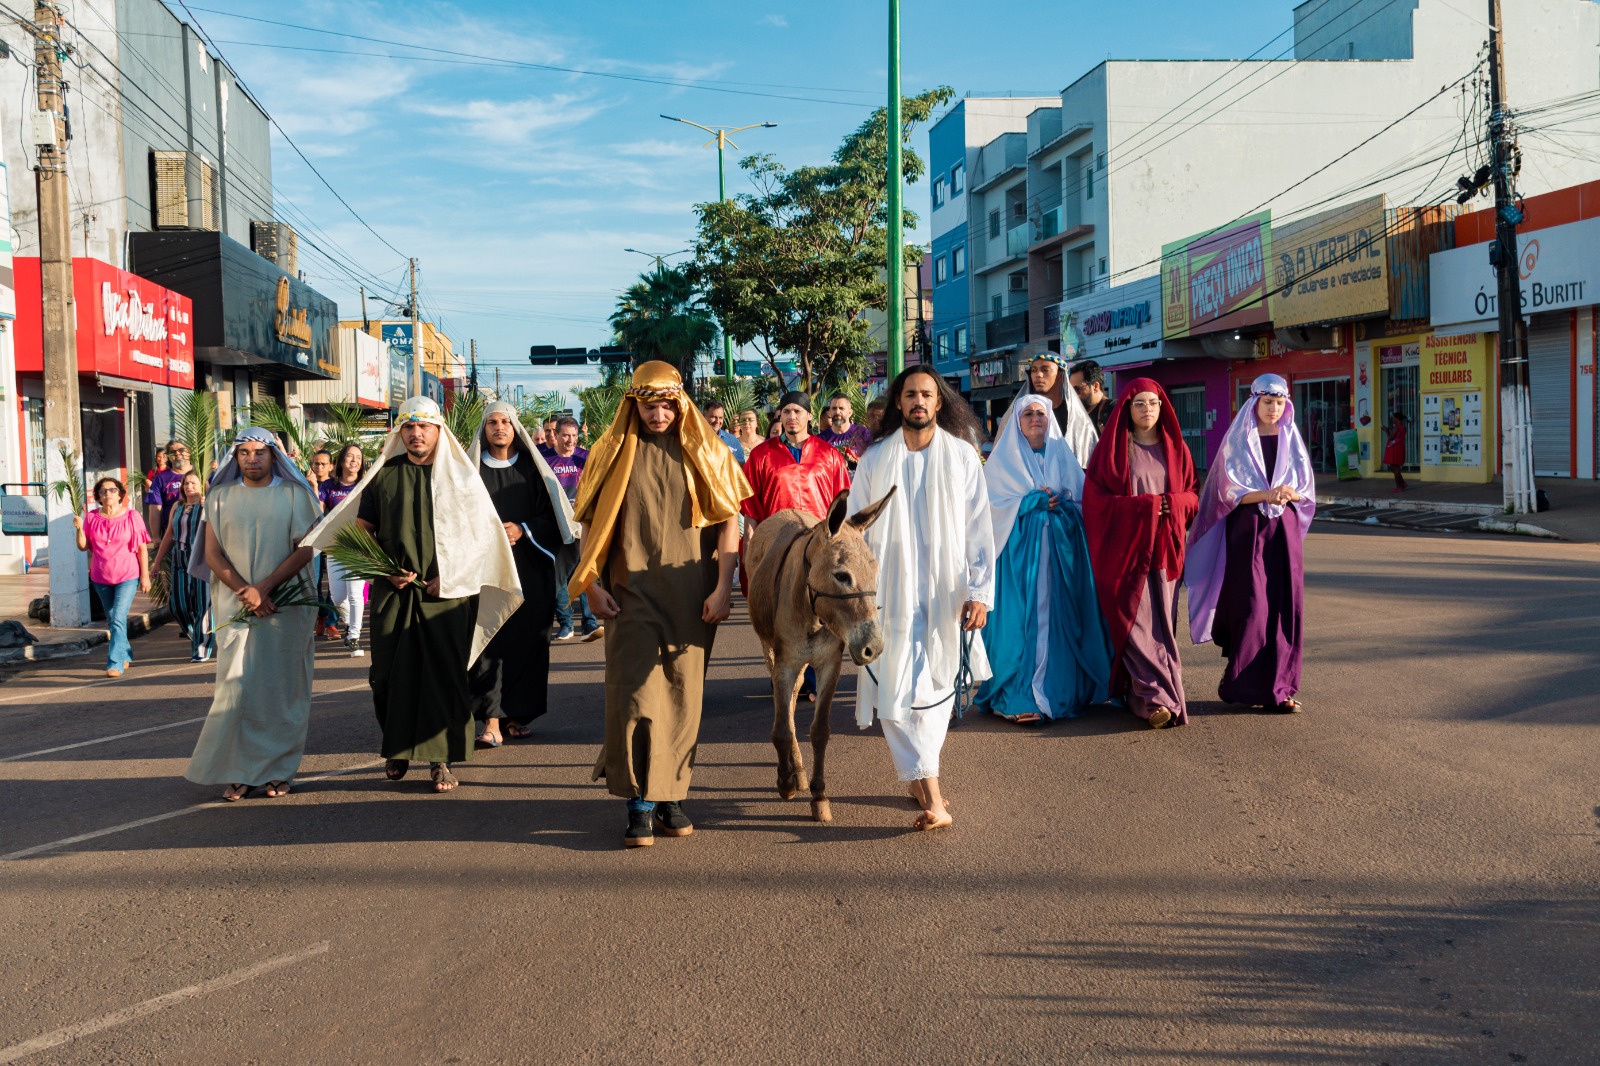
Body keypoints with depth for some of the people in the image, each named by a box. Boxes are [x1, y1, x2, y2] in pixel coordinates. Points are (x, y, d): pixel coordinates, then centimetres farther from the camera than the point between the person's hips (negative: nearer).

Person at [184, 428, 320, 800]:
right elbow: (213, 553, 3)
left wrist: (264, 587, -15)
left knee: (282, 687, 1)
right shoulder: (220, 496, 8)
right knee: (237, 688, -5)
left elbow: (305, 549, -4)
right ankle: (239, 771, 2)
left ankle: (279, 770, 9)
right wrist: (245, 591, -11)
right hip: (235, 606, 1)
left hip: (286, 606, -1)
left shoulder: (294, 494, 4)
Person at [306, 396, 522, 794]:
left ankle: (441, 759, 4)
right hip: (393, 591, 2)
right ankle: (397, 749, 21)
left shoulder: (461, 476, 4)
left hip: (445, 593, -2)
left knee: (444, 672, -3)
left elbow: (479, 534, 2)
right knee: (390, 671, 3)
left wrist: (447, 576, -7)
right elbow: (362, 530, 12)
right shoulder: (383, 476, 9)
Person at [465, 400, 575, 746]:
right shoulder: (473, 468, 8)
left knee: (526, 638, 0)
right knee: (488, 637, -9)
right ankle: (491, 720, -12)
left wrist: (523, 530, -10)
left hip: (529, 566, 1)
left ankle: (516, 715, 9)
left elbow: (551, 513, 6)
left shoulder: (532, 467, 9)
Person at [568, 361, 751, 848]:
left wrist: (723, 587, -6)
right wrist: (592, 584, -2)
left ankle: (672, 795, 17)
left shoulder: (705, 452, 5)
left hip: (690, 597, 1)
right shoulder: (613, 452, 6)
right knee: (636, 694, -6)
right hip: (631, 594, -1)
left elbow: (728, 520, 2)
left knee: (683, 696, 6)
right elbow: (591, 522, 7)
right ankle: (640, 803, 0)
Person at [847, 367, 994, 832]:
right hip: (892, 592, 0)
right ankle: (932, 796, -11)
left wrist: (980, 591, -5)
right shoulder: (875, 459, 5)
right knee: (898, 687, -9)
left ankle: (918, 774, 24)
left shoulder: (962, 457, 3)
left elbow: (980, 529, 2)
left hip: (946, 593, 1)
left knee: (936, 685, 7)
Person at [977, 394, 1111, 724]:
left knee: (1061, 615, 0)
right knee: (1022, 617, -7)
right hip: (1021, 547, -3)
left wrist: (1060, 504, -11)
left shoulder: (1062, 454, 13)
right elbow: (995, 503, -2)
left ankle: (1062, 688, 7)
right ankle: (1019, 693, -5)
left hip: (1060, 547, 3)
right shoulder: (1003, 458, 6)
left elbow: (1082, 498, 9)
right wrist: (1033, 502, -11)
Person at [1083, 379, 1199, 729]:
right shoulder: (1112, 448, 3)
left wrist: (1171, 504, -8)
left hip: (1165, 547, 4)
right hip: (1126, 546, -3)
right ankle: (1156, 697, -13)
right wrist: (1145, 505, -13)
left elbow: (1192, 496, 14)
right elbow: (1096, 498, -4)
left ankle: (1144, 695, 10)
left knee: (1162, 621, 0)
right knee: (1135, 620, -11)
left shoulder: (1175, 449, 13)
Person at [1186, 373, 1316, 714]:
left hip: (1284, 530, 3)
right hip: (1248, 531, -3)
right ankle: (1244, 684, 2)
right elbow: (1229, 490, -6)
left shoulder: (1291, 440, 11)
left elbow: (1307, 488, 8)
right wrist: (1266, 495, -21)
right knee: (1249, 606, -8)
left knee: (1285, 606, -1)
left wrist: (1289, 493, -15)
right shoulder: (1237, 440, 2)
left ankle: (1280, 686, 5)